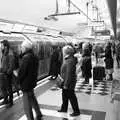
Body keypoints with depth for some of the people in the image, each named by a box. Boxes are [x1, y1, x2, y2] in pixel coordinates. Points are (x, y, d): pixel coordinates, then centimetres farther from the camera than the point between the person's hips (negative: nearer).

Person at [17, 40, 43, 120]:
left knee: (27, 103, 5)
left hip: (26, 83, -9)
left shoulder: (26, 57, -22)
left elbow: (22, 72, -21)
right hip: (32, 82, 10)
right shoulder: (34, 57, 5)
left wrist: (19, 81, -5)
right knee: (32, 99, 25)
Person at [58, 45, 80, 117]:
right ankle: (64, 108, 39)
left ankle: (76, 111, 20)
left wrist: (66, 84, -23)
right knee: (65, 95, 22)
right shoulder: (68, 59, 7)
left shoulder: (70, 61, -26)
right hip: (66, 81, 10)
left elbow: (69, 74, -27)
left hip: (69, 83, -10)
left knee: (71, 97, 4)